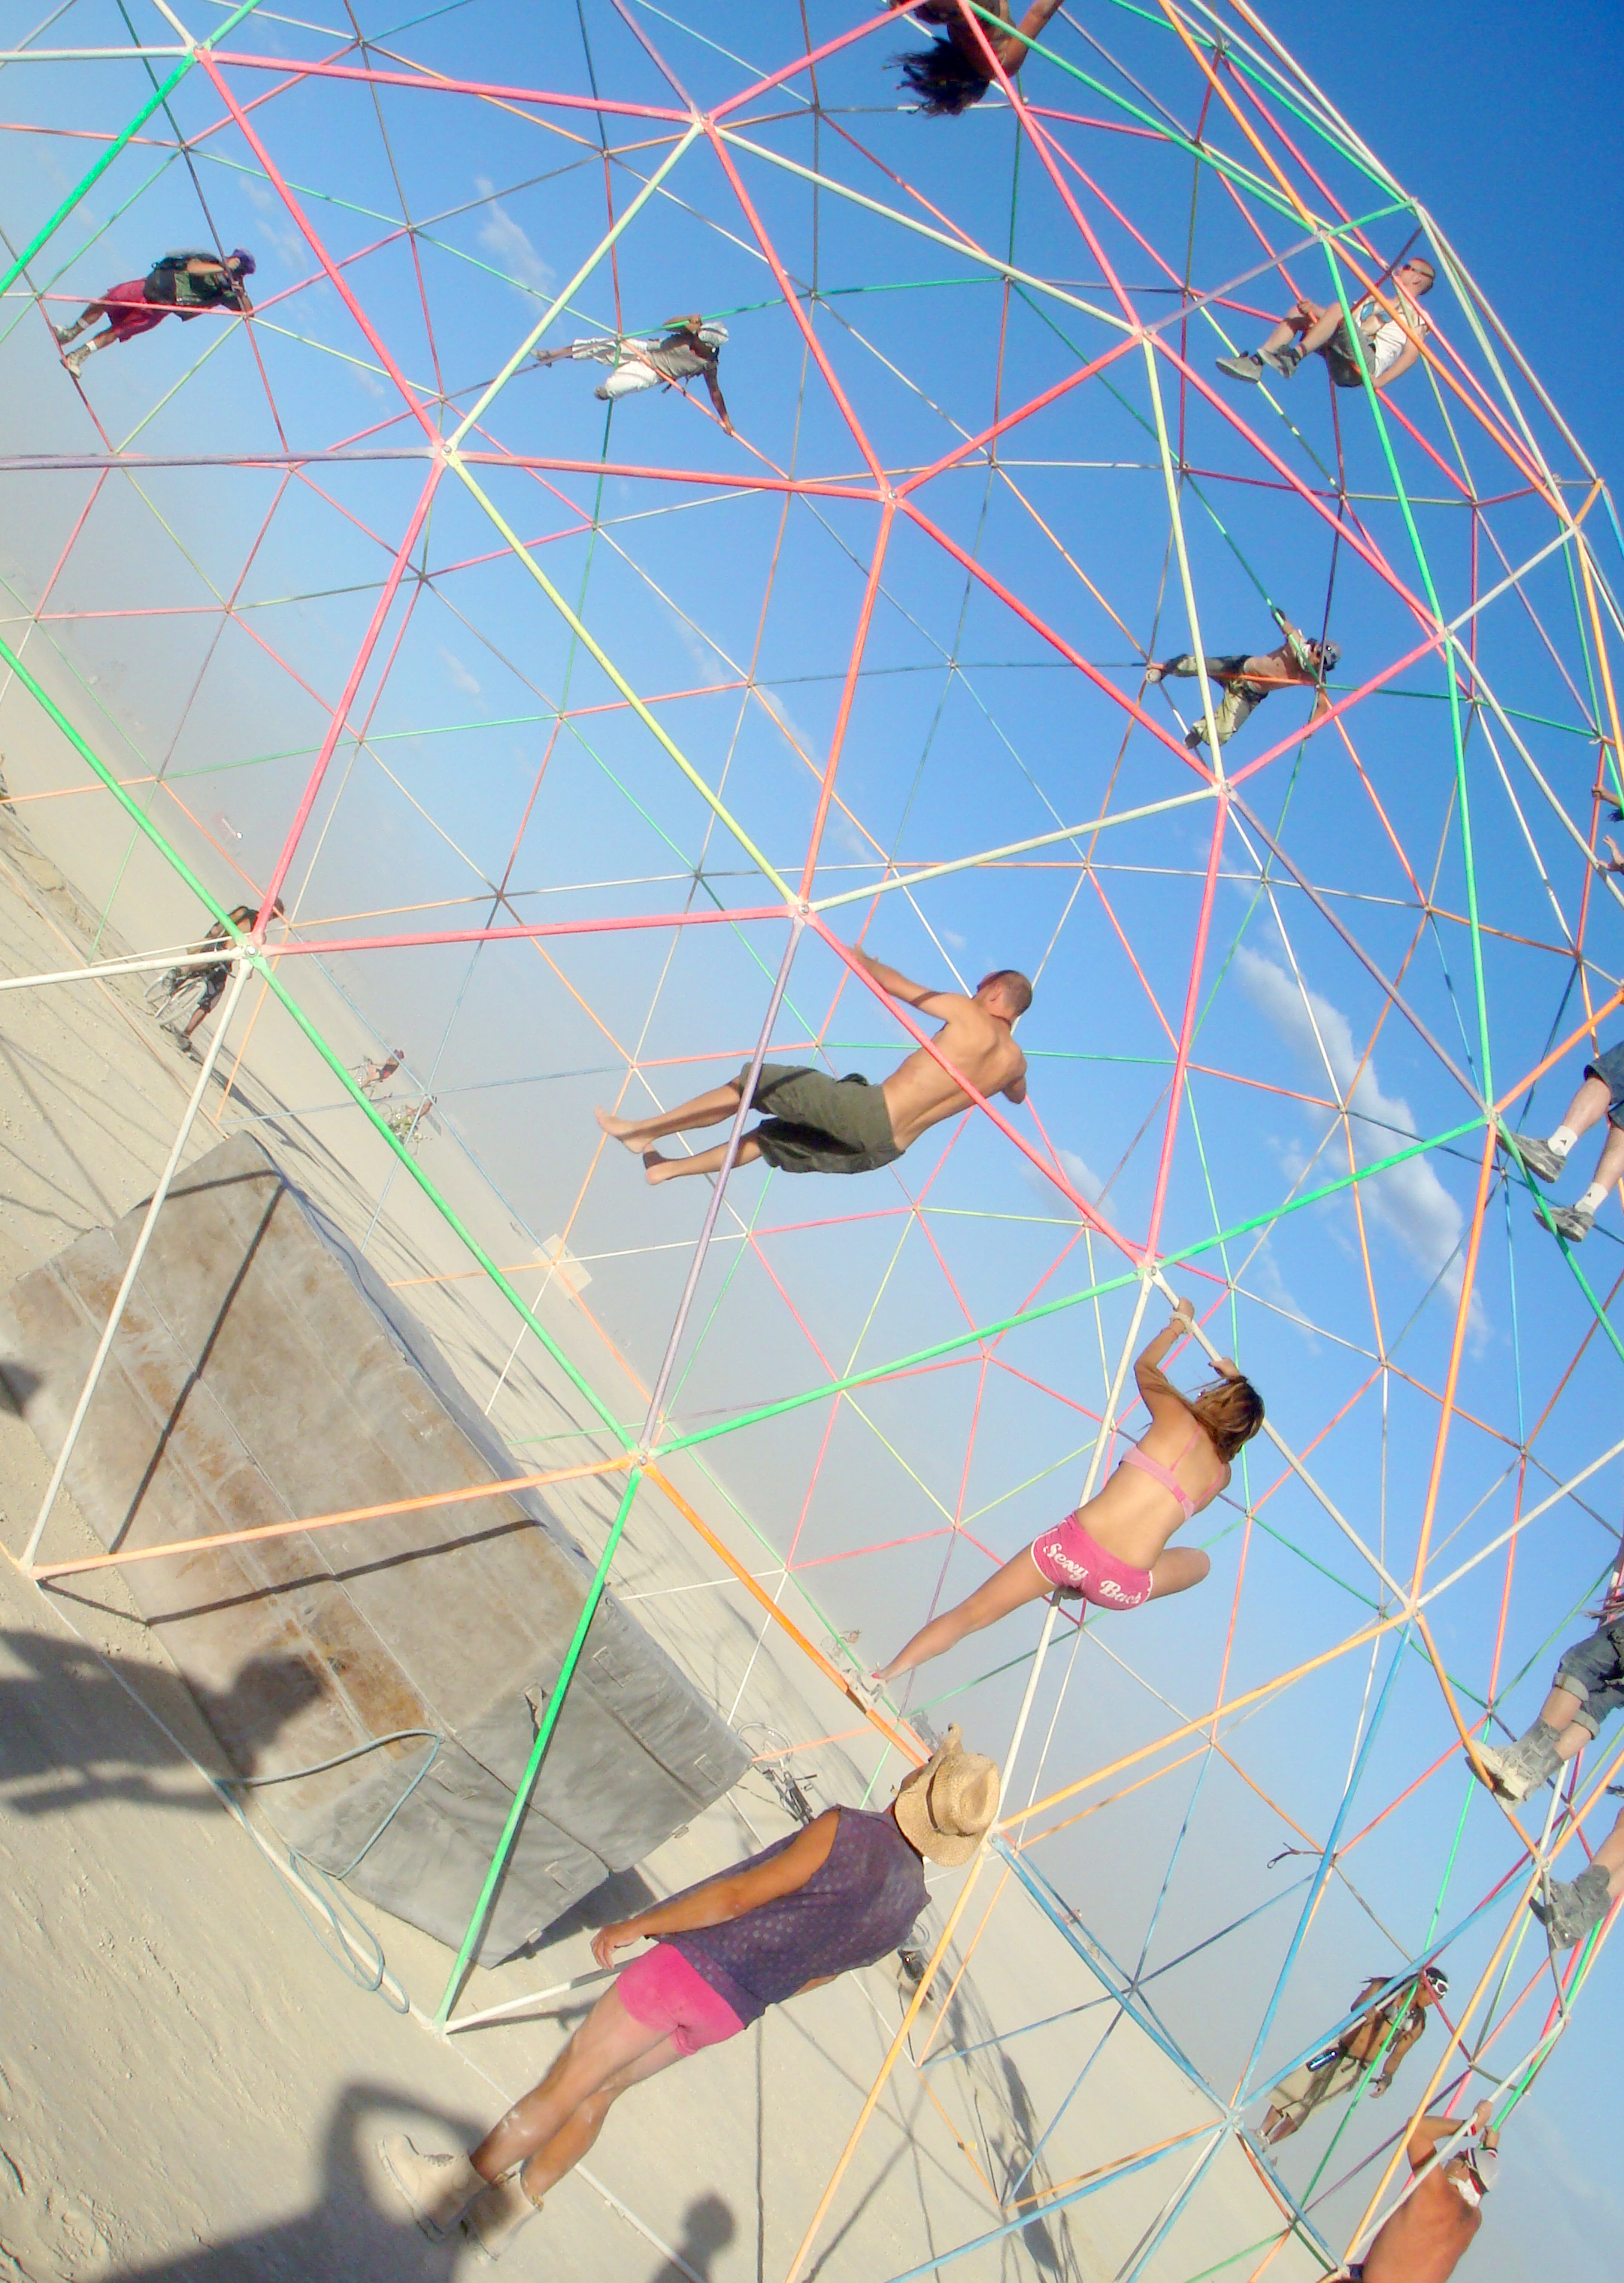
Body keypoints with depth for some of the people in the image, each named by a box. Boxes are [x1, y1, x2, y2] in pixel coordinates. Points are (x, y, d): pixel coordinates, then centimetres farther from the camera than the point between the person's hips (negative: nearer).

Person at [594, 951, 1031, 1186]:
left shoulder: (970, 1014, -6)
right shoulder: (1016, 1062, 10)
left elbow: (897, 986, 6)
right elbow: (1017, 1095, 37)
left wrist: (862, 958, 23)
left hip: (867, 1111, -7)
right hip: (886, 1149, 7)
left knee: (754, 1083, 2)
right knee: (772, 1137, 25)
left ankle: (642, 1130, 6)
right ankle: (671, 1167, 33)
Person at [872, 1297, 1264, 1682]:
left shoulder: (1177, 1419, 5)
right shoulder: (1222, 1474, 11)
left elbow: (1144, 1366, 23)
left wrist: (1179, 1323, 40)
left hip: (1074, 1547, -1)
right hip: (1124, 1587, 1)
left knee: (973, 1613, 15)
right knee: (1199, 1562, 33)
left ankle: (887, 1674, 13)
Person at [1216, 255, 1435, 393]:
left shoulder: (1416, 315, 13)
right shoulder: (1374, 299, 35)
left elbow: (1411, 353, -5)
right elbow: (1336, 317, 21)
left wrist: (1381, 379, -23)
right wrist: (1313, 308, -1)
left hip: (1367, 363, -7)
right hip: (1339, 362, 7)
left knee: (1338, 308, -26)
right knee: (1300, 312, 2)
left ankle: (1294, 357, -40)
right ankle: (1256, 362, -16)